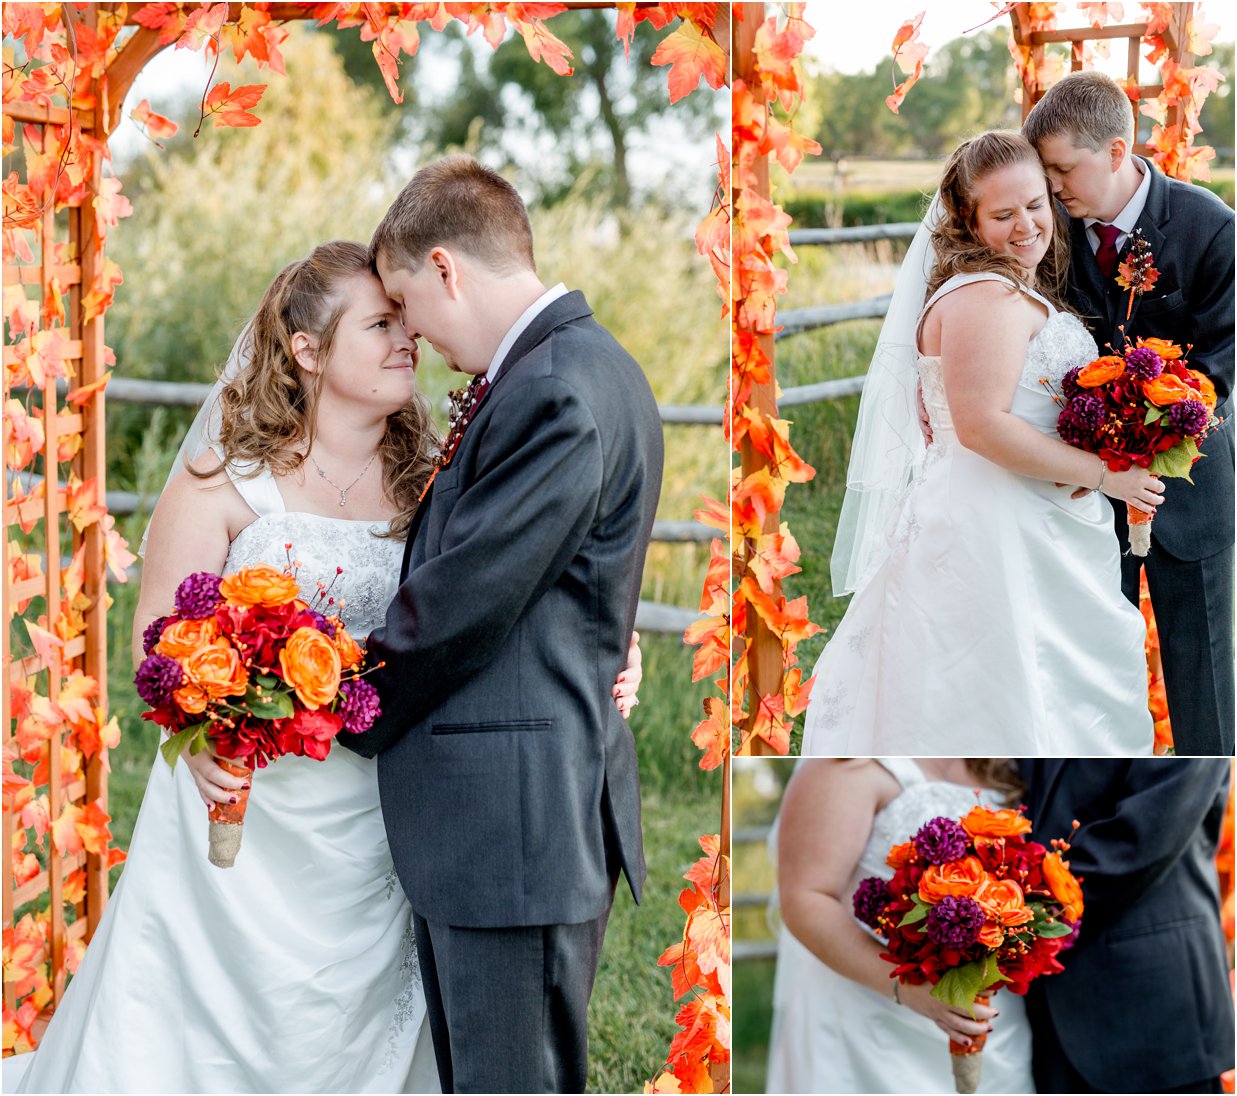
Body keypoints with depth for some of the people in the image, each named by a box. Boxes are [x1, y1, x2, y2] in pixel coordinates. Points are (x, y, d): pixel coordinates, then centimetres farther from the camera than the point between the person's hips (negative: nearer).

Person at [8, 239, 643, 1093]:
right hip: (237, 800, -2)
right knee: (213, 1019, 1)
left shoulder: (427, 487, 5)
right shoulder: (225, 482, -3)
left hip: (369, 822, 2)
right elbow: (158, 639, -6)